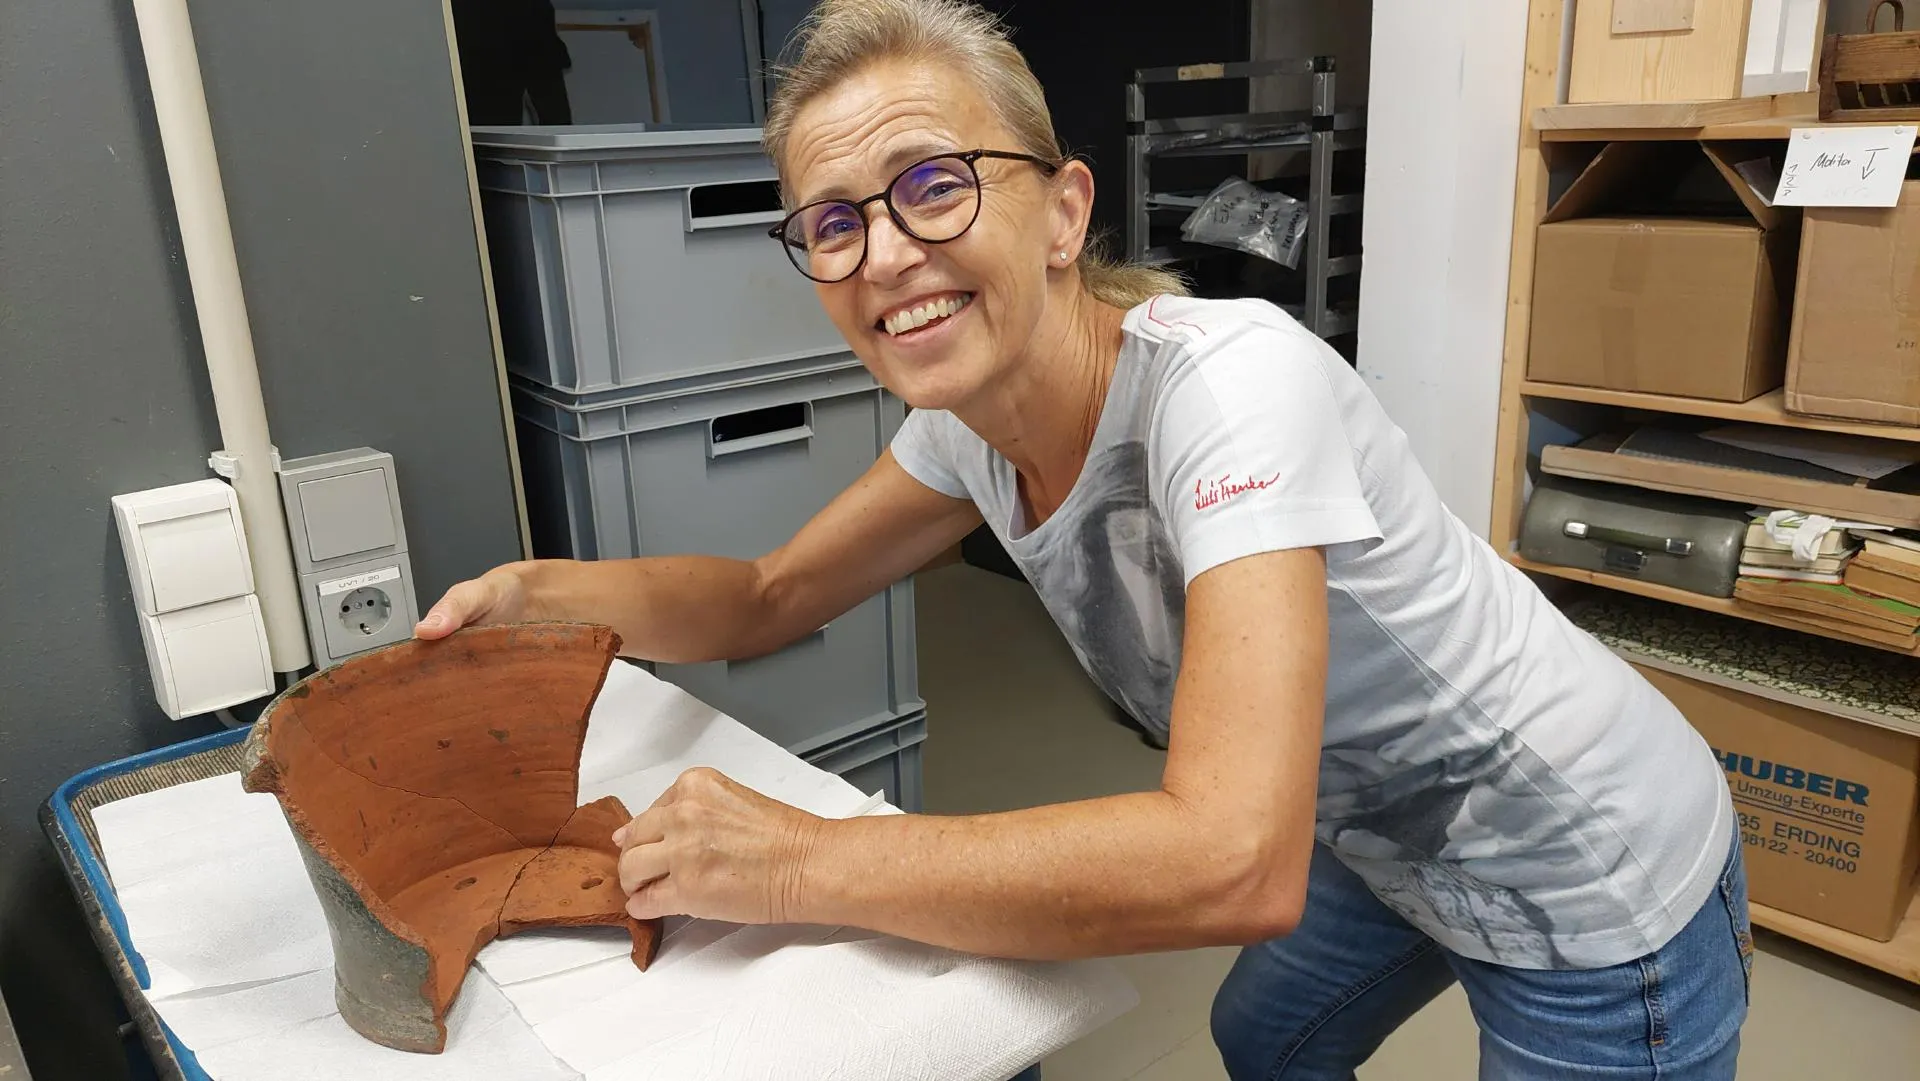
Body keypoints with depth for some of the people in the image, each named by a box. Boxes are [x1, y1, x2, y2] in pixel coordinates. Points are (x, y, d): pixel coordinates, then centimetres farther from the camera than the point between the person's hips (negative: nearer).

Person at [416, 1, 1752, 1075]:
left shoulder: (1227, 382, -34)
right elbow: (770, 598, 2)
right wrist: (539, 588, -15)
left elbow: (1235, 864, -43)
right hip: (1390, 845, 7)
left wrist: (801, 861, -38)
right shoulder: (975, 422, -10)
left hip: (1589, 884, -6)